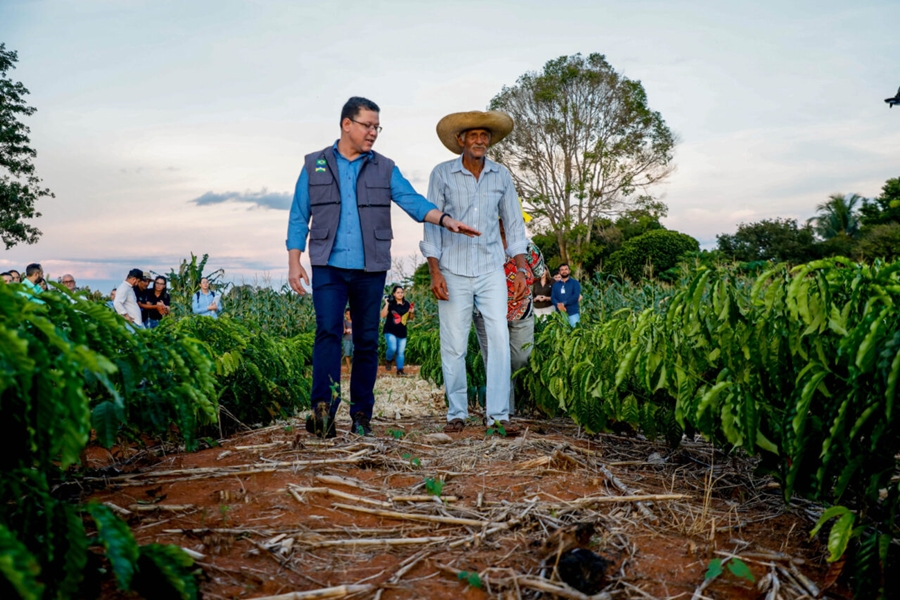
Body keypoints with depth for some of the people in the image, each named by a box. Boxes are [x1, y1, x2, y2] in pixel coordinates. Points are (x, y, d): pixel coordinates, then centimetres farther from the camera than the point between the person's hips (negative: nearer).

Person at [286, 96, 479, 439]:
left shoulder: (385, 169, 10)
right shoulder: (315, 165, 8)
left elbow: (412, 201, -4)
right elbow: (298, 218, 8)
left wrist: (445, 220, -21)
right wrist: (294, 263, -1)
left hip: (370, 270, 1)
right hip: (329, 267, -1)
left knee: (367, 341, 3)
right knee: (328, 331, -16)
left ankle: (361, 415, 12)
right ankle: (323, 409, -19)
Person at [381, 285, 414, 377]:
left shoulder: (407, 304, 6)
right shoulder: (390, 303, -7)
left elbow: (410, 317, 15)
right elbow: (383, 315, -15)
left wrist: (412, 312, -5)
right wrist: (386, 304, -22)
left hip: (402, 332, 4)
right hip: (390, 331, -4)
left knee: (401, 352, 6)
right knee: (393, 348, -20)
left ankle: (400, 370, 14)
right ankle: (388, 360, 11)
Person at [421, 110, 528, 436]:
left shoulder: (501, 176, 7)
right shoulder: (442, 174, 0)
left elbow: (514, 224, 12)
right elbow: (431, 224, 0)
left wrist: (521, 270, 5)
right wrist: (435, 272, -8)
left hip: (491, 271, 2)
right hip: (453, 273, -2)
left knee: (500, 339, -7)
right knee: (454, 346, 1)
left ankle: (498, 414, 2)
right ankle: (457, 413, 15)